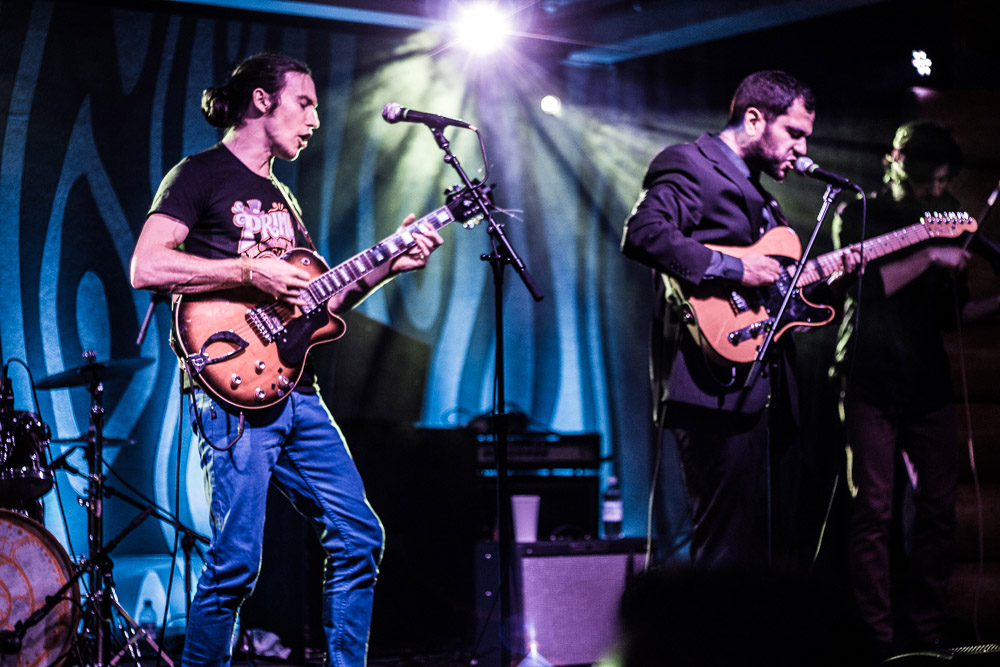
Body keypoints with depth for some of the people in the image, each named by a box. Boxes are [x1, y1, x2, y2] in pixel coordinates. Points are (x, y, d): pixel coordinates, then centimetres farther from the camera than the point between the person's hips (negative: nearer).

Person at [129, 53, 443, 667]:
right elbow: (146, 267, -15)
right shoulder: (202, 174, -1)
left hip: (296, 391, 9)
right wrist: (251, 272, -16)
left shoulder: (281, 196, 24)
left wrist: (387, 266, 11)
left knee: (358, 536, 6)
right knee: (237, 563, -10)